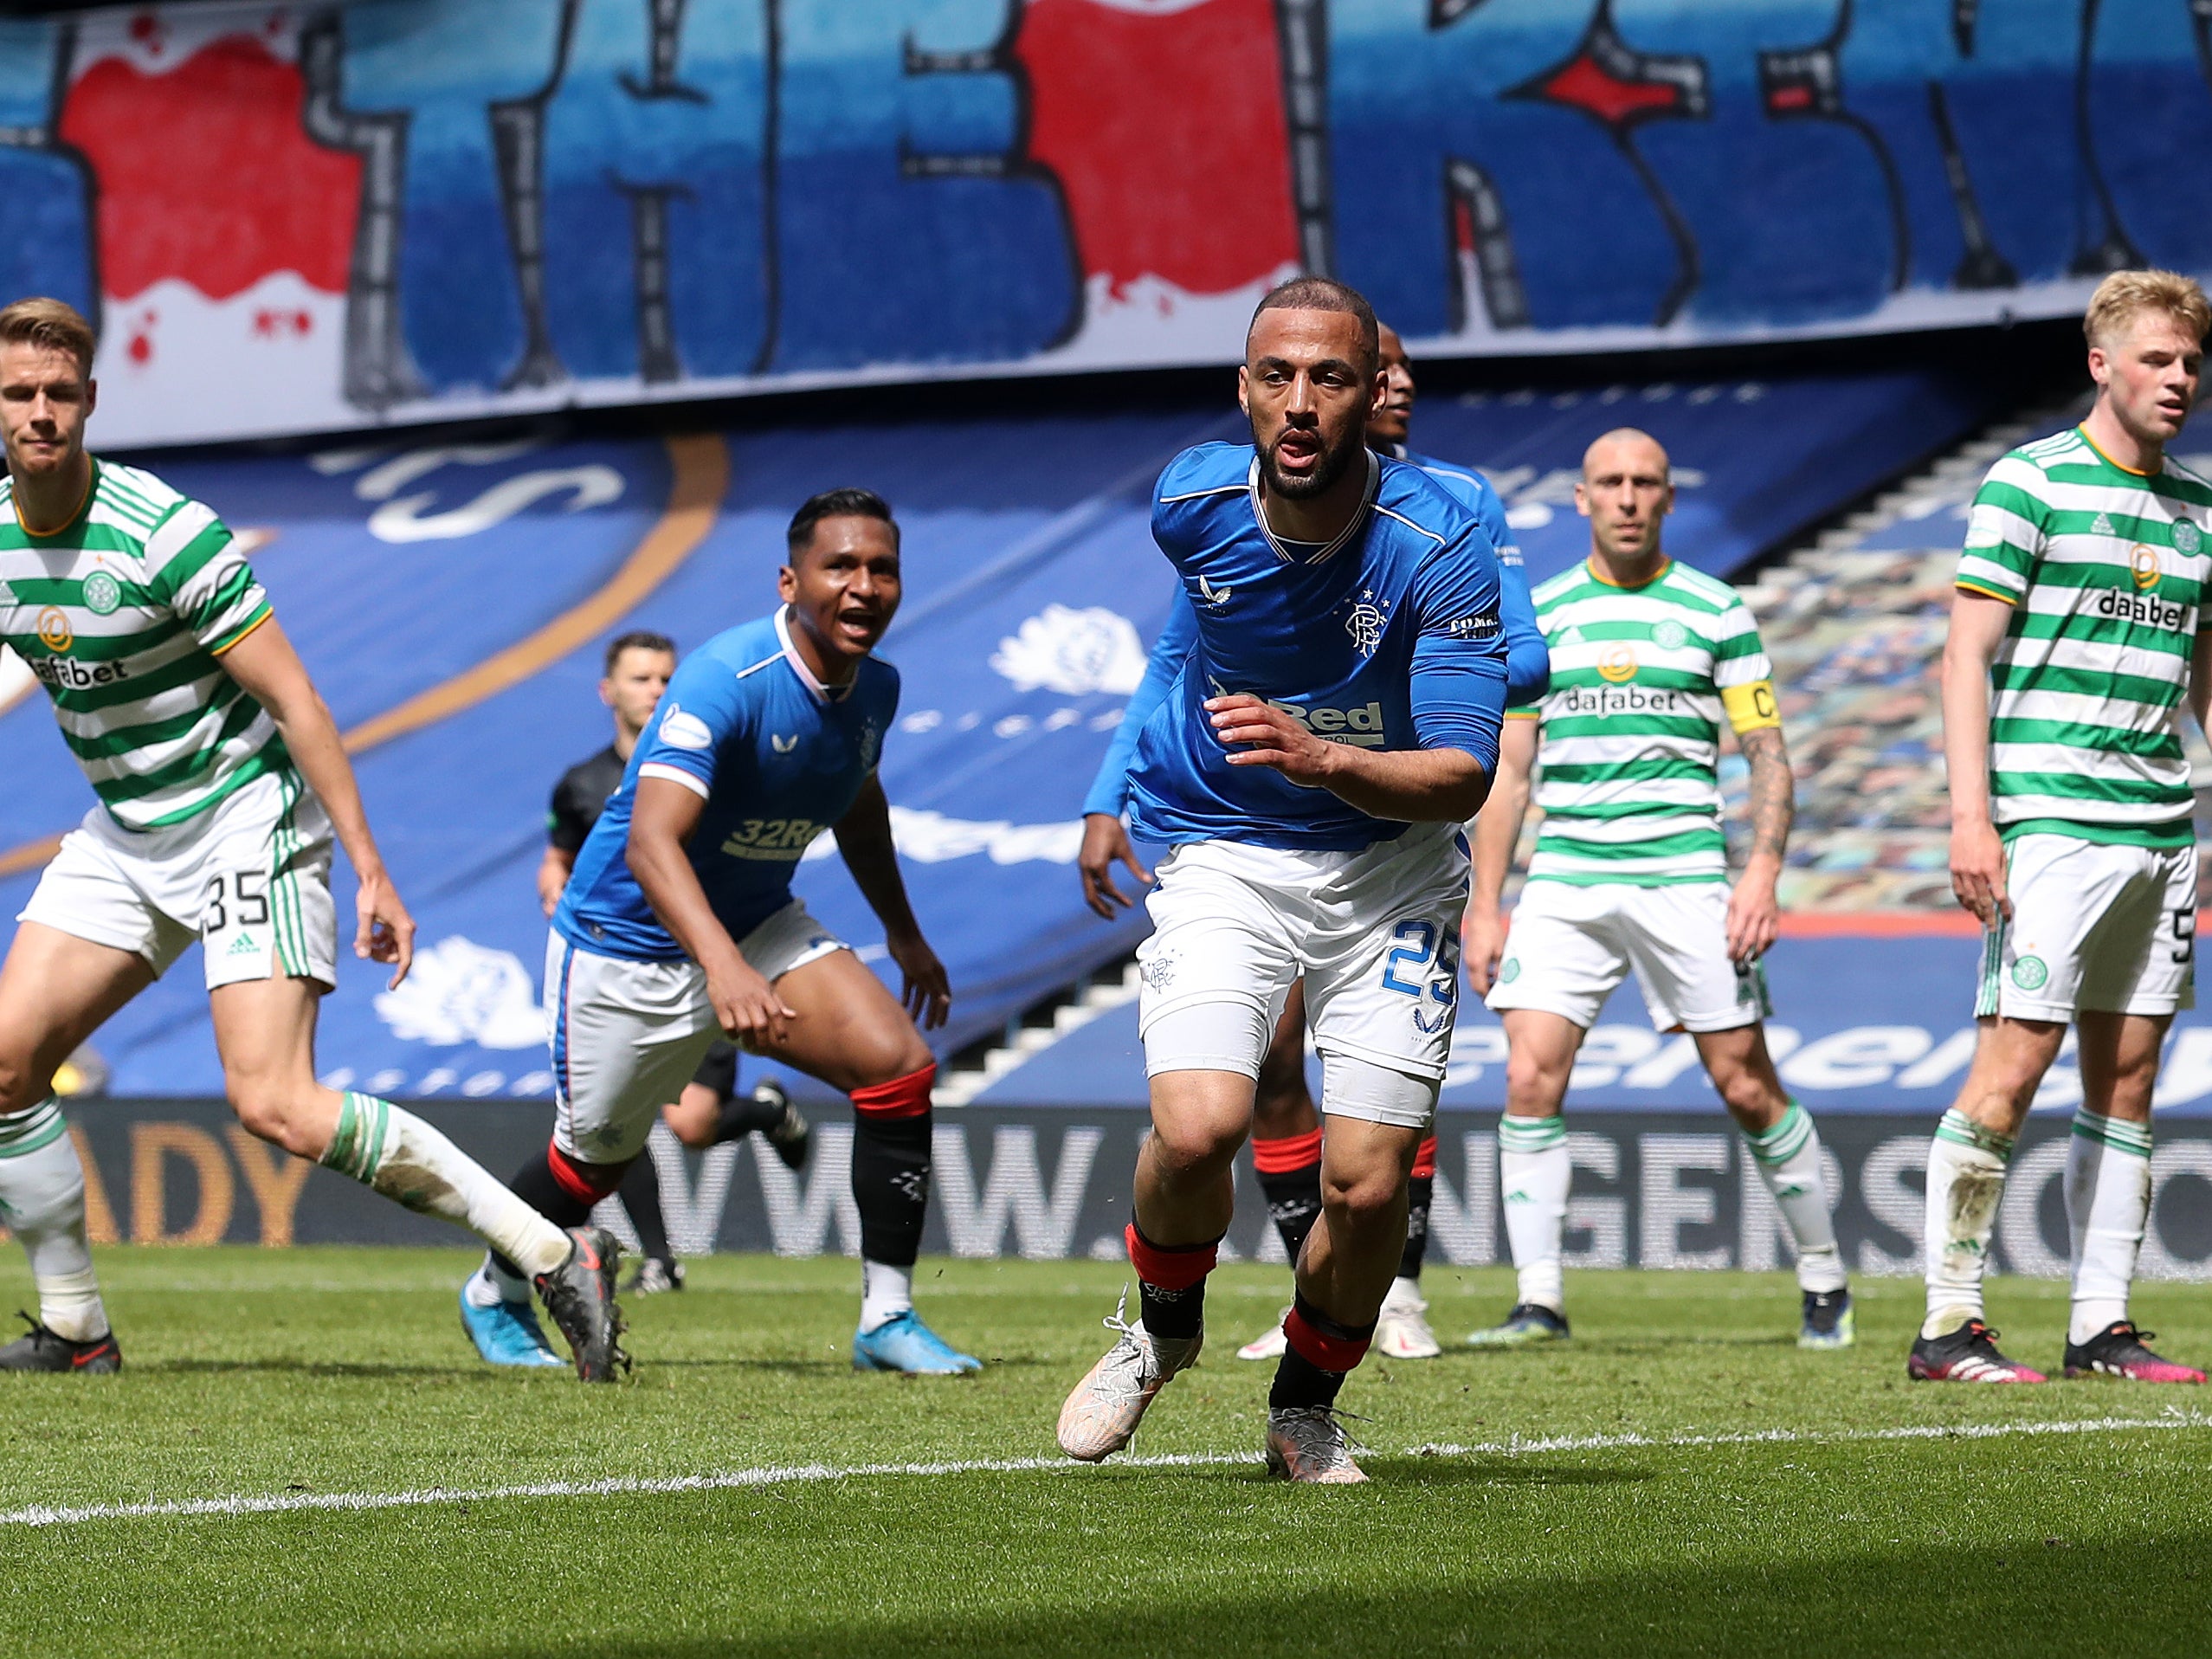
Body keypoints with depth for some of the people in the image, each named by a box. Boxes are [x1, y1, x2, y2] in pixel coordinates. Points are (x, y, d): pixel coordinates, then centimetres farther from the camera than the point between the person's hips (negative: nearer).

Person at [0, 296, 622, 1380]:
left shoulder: (163, 533, -22)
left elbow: (293, 699, -19)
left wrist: (372, 870, -20)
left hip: (247, 817, -7)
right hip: (123, 833, 7)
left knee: (274, 1106, -19)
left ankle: (555, 1258, -16)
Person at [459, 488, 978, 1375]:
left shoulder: (874, 688, -5)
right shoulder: (724, 679, -30)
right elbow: (649, 841, -42)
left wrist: (904, 933, 27)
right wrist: (721, 964, -58)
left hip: (758, 929, 6)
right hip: (630, 938, -6)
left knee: (899, 1066, -16)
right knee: (593, 1160, 10)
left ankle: (887, 1317, -8)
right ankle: (494, 1292, 42)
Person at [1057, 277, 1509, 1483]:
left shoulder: (1440, 544, -20)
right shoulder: (1190, 501, -11)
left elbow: (1461, 778, -21)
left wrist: (1325, 759, -38)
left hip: (1389, 868, -1)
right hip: (1220, 854, 1)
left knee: (1367, 1185, -9)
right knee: (1197, 1127, -22)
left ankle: (1305, 1406, 21)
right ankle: (1163, 1324, 10)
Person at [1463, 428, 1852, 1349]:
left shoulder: (1717, 613, 4)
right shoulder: (1538, 617, 10)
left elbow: (1768, 754, 4)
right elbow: (1509, 766, 12)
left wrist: (1763, 872, -10)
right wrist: (1484, 905, 7)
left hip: (1683, 875, -2)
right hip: (1563, 879, 2)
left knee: (1745, 1084, -1)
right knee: (1530, 1079, -11)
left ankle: (1824, 1282, 15)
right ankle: (1539, 1300, -7)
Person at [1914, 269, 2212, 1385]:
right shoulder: (2029, 484, -3)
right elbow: (1967, 653, -6)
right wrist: (1969, 812, -15)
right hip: (2049, 821, -6)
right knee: (2014, 1060, -11)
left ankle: (2102, 1326, 10)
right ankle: (1949, 1324, -6)